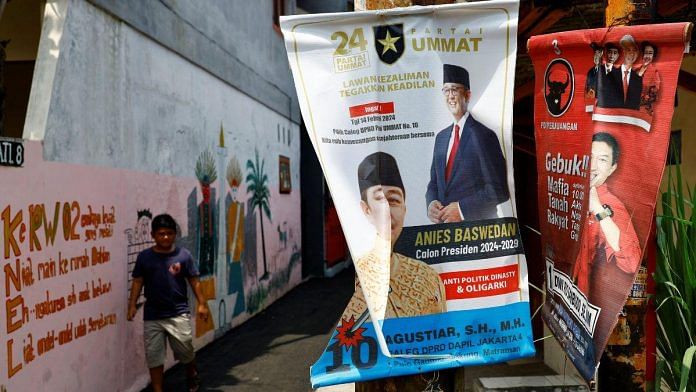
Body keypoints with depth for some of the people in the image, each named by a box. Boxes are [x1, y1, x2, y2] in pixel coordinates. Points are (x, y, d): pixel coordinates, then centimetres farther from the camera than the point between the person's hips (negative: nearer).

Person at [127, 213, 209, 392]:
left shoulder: (183, 255, -4)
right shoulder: (144, 257, -2)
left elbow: (194, 281, 1)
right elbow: (138, 281, 4)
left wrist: (201, 304, -2)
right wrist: (132, 304, -6)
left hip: (178, 313, -1)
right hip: (152, 316, 1)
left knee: (185, 351, 6)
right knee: (154, 356, 6)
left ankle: (192, 374, 38)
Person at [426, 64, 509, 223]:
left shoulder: (484, 135, -11)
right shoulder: (441, 137, 10)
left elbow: (499, 191, -14)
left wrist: (461, 208, -19)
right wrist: (431, 204, -6)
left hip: (476, 226, -5)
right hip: (443, 224, 6)